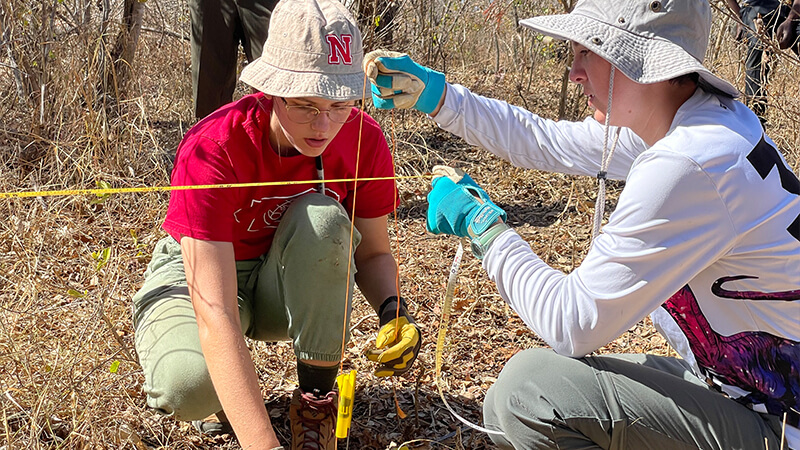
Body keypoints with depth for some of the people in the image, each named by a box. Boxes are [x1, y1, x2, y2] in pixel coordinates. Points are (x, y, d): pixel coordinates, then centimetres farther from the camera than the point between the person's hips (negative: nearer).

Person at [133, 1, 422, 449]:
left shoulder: (364, 140, -19)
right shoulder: (212, 148, -33)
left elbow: (374, 252, -3)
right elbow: (215, 314, -40)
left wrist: (394, 310, -28)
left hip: (292, 283, 3)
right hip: (201, 272, -3)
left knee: (323, 216, -32)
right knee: (190, 386, -36)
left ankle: (316, 399, -13)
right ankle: (227, 393, 5)